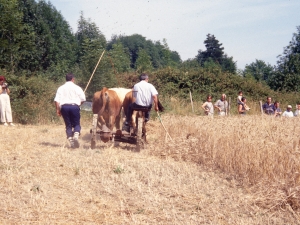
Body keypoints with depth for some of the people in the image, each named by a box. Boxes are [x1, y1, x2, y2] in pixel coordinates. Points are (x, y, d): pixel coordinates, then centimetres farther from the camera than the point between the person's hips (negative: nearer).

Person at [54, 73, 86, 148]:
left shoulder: (61, 88, 9)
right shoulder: (77, 88, 5)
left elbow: (57, 100, 0)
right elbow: (83, 99, 3)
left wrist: (58, 110, 3)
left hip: (64, 106, 2)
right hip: (74, 106, -2)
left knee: (68, 125, 10)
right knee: (76, 124, 7)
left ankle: (70, 140, 3)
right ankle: (76, 135, -21)